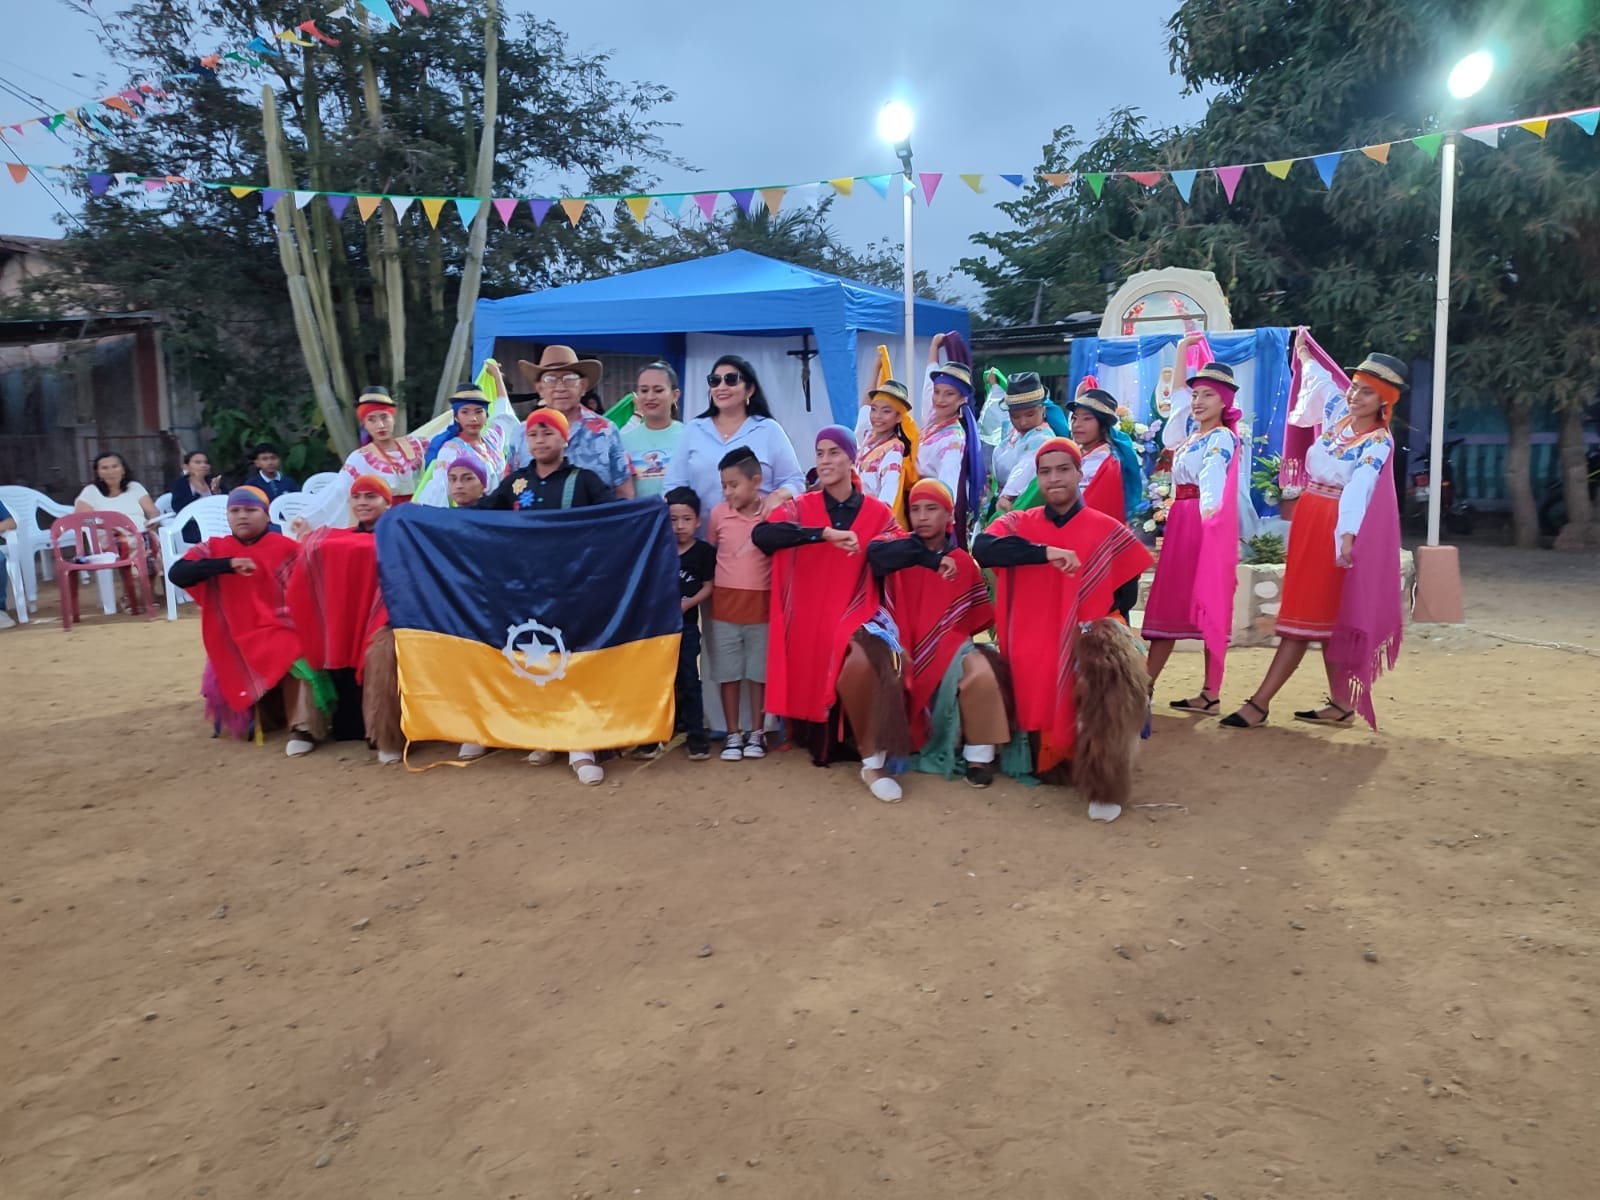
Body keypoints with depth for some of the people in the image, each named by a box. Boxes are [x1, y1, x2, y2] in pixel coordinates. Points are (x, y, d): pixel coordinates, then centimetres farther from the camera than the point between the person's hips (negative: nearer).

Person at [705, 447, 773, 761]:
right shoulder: (718, 513, -1)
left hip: (762, 603, -1)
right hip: (724, 603, 1)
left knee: (759, 671, 8)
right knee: (728, 672, 7)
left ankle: (756, 732, 20)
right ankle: (733, 734, 17)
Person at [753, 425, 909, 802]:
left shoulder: (878, 513, 4)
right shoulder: (800, 508, 2)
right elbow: (761, 534, -18)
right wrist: (825, 534, -26)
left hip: (856, 614, -2)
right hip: (809, 619, 2)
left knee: (861, 666, -30)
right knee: (812, 686, -10)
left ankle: (873, 762, -15)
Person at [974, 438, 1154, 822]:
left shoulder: (1108, 532, 4)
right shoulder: (1017, 523, 5)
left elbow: (1126, 593, 12)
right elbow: (982, 549, -17)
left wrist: (1103, 627, -4)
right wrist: (1046, 552, -25)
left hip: (1089, 642, -2)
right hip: (1031, 651, 2)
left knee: (1112, 669, -33)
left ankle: (1105, 788, -20)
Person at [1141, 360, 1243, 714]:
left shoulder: (1222, 438, -8)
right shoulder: (1191, 432, 15)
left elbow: (1212, 481, -26)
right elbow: (1176, 395, 31)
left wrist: (1207, 513, -42)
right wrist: (1182, 350, 29)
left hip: (1207, 524, -8)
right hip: (1180, 522, 8)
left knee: (1209, 604, -5)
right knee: (1169, 602, 7)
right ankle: (1145, 685, 9)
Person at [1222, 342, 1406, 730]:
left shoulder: (1379, 443, -10)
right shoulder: (1338, 414, 8)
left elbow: (1360, 488, -27)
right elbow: (1318, 379, 30)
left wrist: (1348, 534, -41)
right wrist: (1303, 351, 44)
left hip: (1335, 526, -7)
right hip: (1308, 518, 7)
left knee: (1309, 614, -7)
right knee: (1320, 615, 8)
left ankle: (1260, 703, -9)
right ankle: (1341, 704, 16)